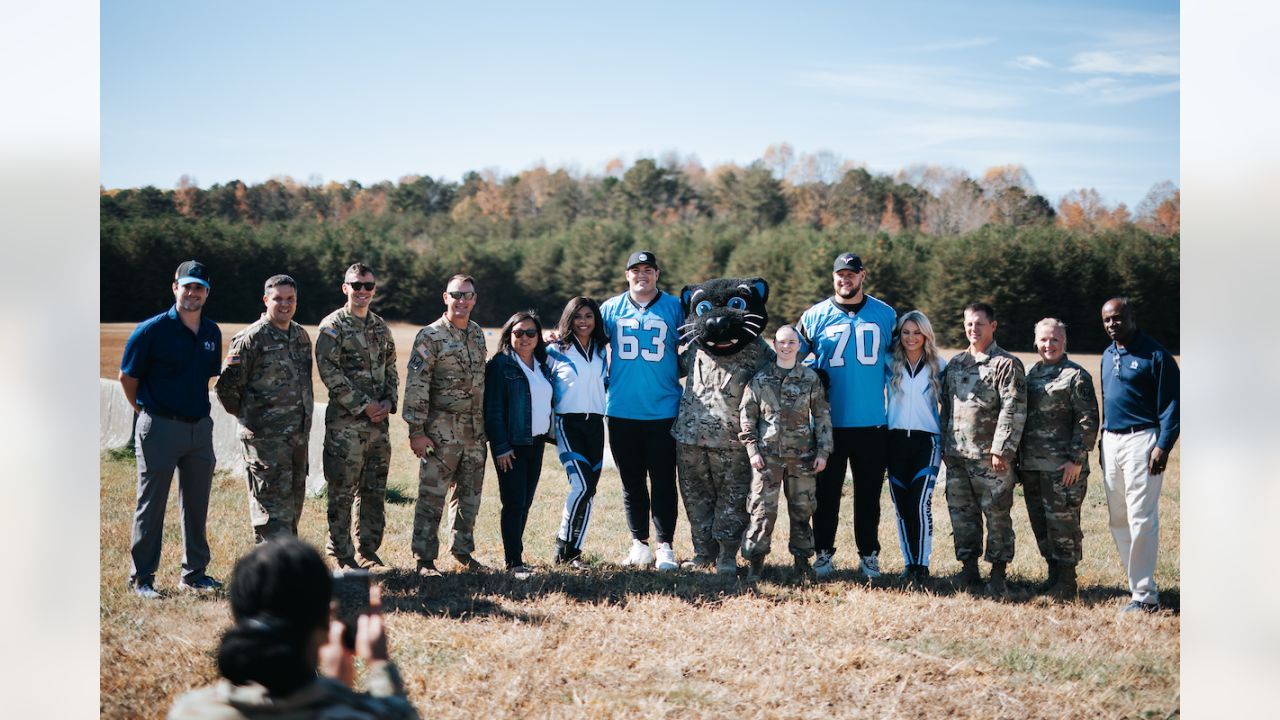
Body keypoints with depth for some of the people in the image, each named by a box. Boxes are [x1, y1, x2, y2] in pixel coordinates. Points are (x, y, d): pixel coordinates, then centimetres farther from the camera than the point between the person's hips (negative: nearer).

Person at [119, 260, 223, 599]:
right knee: (151, 505, 2)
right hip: (160, 428, -5)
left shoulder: (212, 333, 6)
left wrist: (197, 406, 14)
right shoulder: (151, 330, -11)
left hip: (200, 427, 5)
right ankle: (141, 577, 11)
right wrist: (145, 410, 4)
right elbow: (127, 377, -3)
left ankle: (194, 573, 23)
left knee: (196, 504, 12)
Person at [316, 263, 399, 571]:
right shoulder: (333, 326, -6)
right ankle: (340, 555, 5)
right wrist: (363, 405, -16)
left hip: (378, 421, 6)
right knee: (342, 491, -2)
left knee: (375, 491, 10)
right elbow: (330, 372, -14)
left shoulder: (381, 327, 14)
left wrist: (388, 402, 0)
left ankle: (367, 552, 19)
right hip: (345, 422, -6)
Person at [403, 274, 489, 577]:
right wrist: (416, 431, -18)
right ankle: (425, 560, 1)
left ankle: (462, 549, 25)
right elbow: (416, 386, -13)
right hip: (442, 431, -6)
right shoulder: (430, 336, -9)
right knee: (432, 496, -4)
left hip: (475, 430, 6)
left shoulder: (478, 334, 12)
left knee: (470, 495, 12)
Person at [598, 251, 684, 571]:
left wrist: (679, 376, -1)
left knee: (664, 481, -2)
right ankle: (639, 543, 16)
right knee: (631, 481, 8)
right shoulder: (611, 308, 7)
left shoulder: (674, 307, 4)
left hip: (663, 410, -2)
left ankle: (665, 546, 2)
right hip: (621, 412, 2)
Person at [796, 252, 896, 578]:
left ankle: (869, 554, 16)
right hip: (829, 423, -1)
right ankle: (824, 552, 14)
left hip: (873, 422, 1)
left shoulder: (885, 315, 6)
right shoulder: (815, 316, 2)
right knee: (826, 491, 4)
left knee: (869, 492, 7)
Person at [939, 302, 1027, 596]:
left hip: (991, 456, -6)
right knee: (962, 513, 10)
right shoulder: (955, 364, 16)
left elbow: (1013, 411, -11)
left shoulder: (1007, 364, -4)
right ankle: (969, 569, 19)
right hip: (957, 455, 6)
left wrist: (1001, 450, -17)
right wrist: (944, 447, 14)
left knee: (997, 514, -2)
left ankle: (998, 574, 4)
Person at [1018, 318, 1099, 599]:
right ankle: (1054, 574, 23)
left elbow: (1088, 420, -10)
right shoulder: (1030, 374, 16)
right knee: (1040, 523, 11)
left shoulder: (1076, 376, -5)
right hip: (1031, 466, 7)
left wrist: (1076, 459, -15)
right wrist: (1018, 460, 16)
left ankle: (1066, 582, 5)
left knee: (1062, 522, -4)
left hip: (1063, 467, -7)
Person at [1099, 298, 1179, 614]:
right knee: (1118, 519, 10)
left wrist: (1163, 446, -18)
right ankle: (1136, 582, 18)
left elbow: (1170, 404, -11)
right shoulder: (1108, 355, 14)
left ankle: (1145, 595, -7)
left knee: (1141, 519, -10)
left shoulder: (1155, 354, -9)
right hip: (1111, 442, 8)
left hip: (1141, 440, -8)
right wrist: (1103, 440, 17)